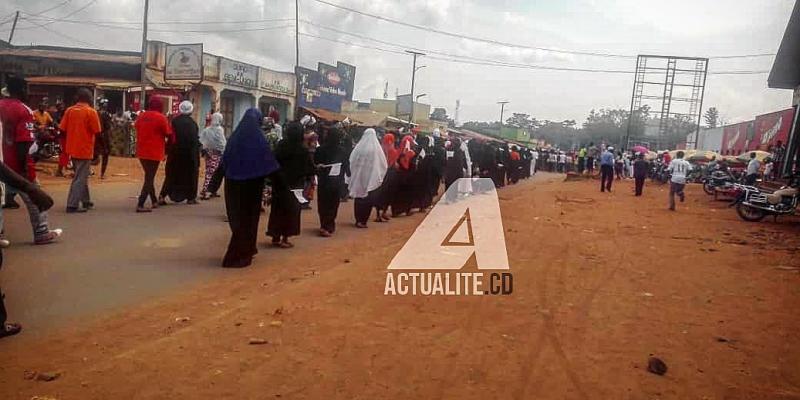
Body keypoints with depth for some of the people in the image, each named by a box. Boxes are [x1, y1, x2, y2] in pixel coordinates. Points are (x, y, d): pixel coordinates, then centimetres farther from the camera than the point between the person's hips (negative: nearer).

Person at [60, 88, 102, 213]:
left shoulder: (69, 110, 5)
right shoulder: (91, 112, -10)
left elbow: (63, 129, 3)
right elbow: (97, 132, -12)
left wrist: (72, 138, 17)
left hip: (72, 149, 6)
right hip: (85, 150, -6)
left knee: (81, 176, 20)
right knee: (80, 178, -2)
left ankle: (86, 201, 28)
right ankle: (72, 205, -4)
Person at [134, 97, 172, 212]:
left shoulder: (141, 116, 9)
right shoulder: (161, 118, -11)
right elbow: (169, 134, -8)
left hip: (141, 152, 7)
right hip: (154, 153, -6)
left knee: (149, 177, 20)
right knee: (149, 178, -3)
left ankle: (154, 201, 29)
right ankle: (140, 205, -10)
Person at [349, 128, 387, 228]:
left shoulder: (359, 146, -1)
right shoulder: (376, 148, -8)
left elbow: (351, 160, 3)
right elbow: (383, 163, -5)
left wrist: (354, 173, 14)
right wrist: (380, 175, 9)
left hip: (358, 176, 3)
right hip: (371, 177, -3)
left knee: (359, 197, 13)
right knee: (368, 199, 4)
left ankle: (358, 220, 16)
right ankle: (363, 221, 0)